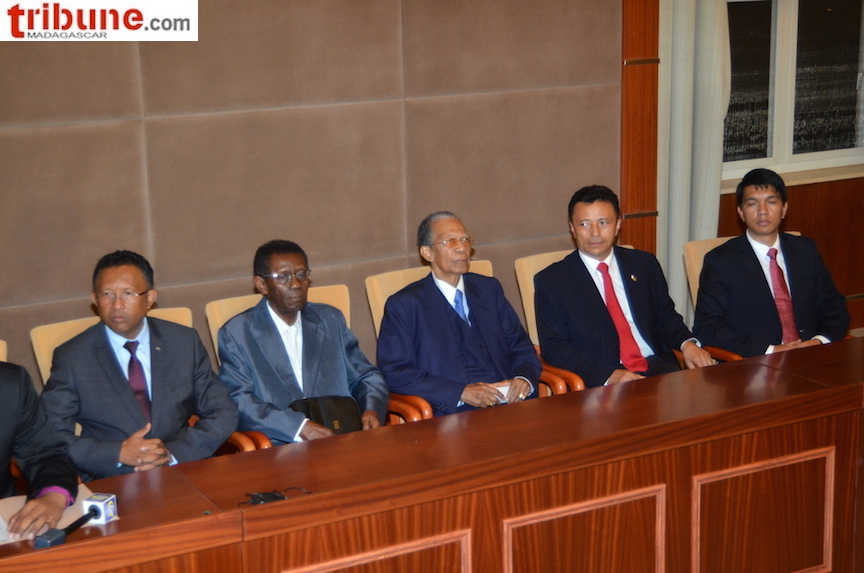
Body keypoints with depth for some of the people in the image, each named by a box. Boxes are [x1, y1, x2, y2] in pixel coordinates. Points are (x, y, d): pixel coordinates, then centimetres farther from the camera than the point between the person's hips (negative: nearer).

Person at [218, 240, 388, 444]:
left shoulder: (331, 320, 18)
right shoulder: (236, 333, 5)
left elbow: (365, 376, 20)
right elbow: (239, 402, -6)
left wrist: (372, 410, -3)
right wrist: (298, 426, -19)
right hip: (280, 447, -5)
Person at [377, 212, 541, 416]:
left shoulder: (489, 289, 18)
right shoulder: (404, 305, 3)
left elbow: (521, 348, 18)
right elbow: (396, 374, -6)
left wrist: (524, 379, -6)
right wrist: (461, 393, -16)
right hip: (453, 413, -5)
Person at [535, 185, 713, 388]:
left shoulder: (644, 264, 15)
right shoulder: (551, 280, 3)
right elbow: (553, 347, -4)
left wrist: (687, 344, -2)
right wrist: (609, 375, -17)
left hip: (657, 367, 4)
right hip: (600, 383, -3)